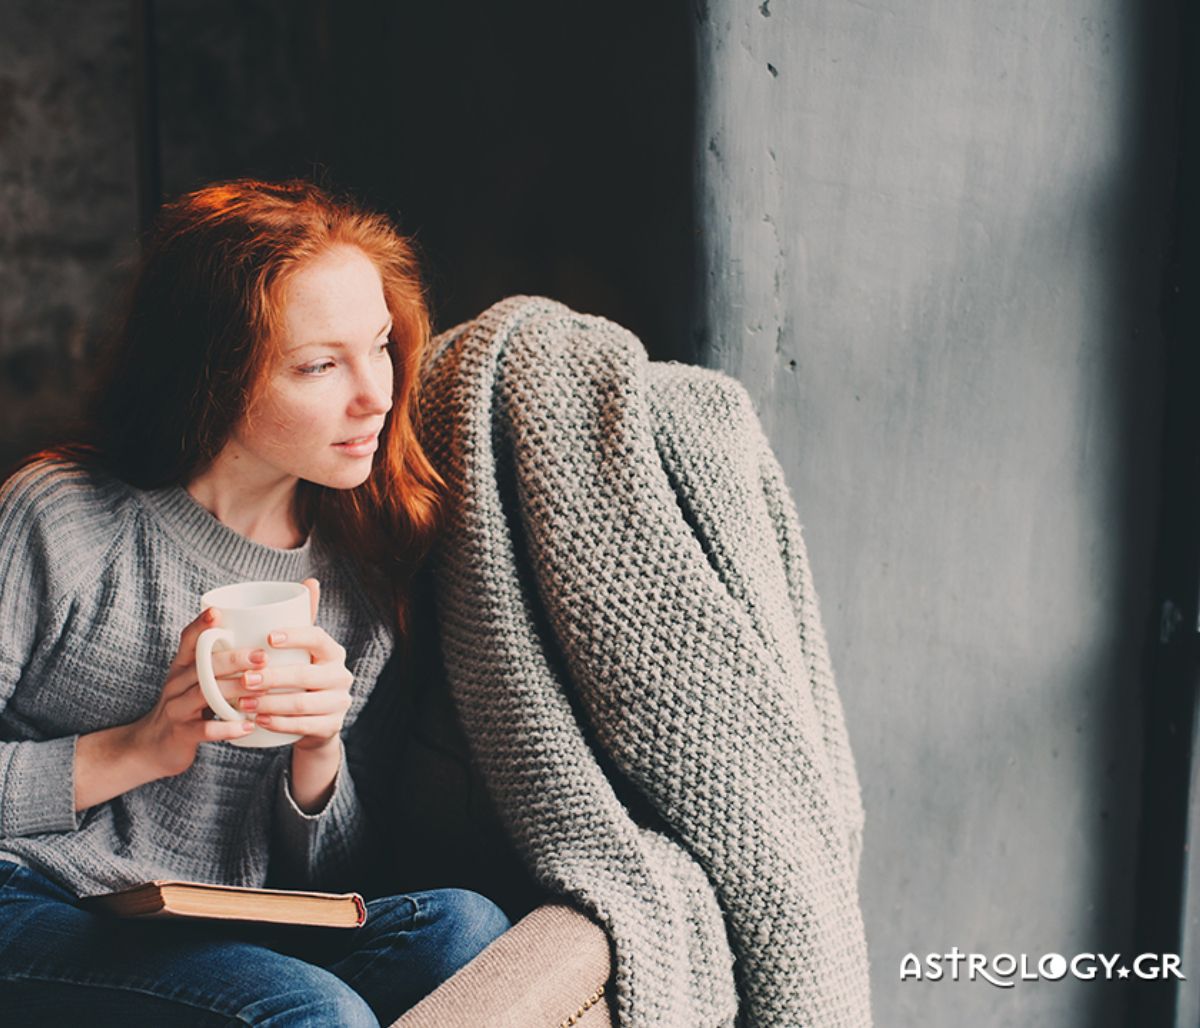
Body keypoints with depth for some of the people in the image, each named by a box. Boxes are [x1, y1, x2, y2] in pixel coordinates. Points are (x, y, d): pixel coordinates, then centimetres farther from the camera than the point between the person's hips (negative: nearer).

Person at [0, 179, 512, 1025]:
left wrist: (319, 752, -12)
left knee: (462, 925, -22)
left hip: (217, 939, 6)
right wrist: (138, 751, -17)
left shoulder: (364, 581, 6)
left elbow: (323, 883, 9)